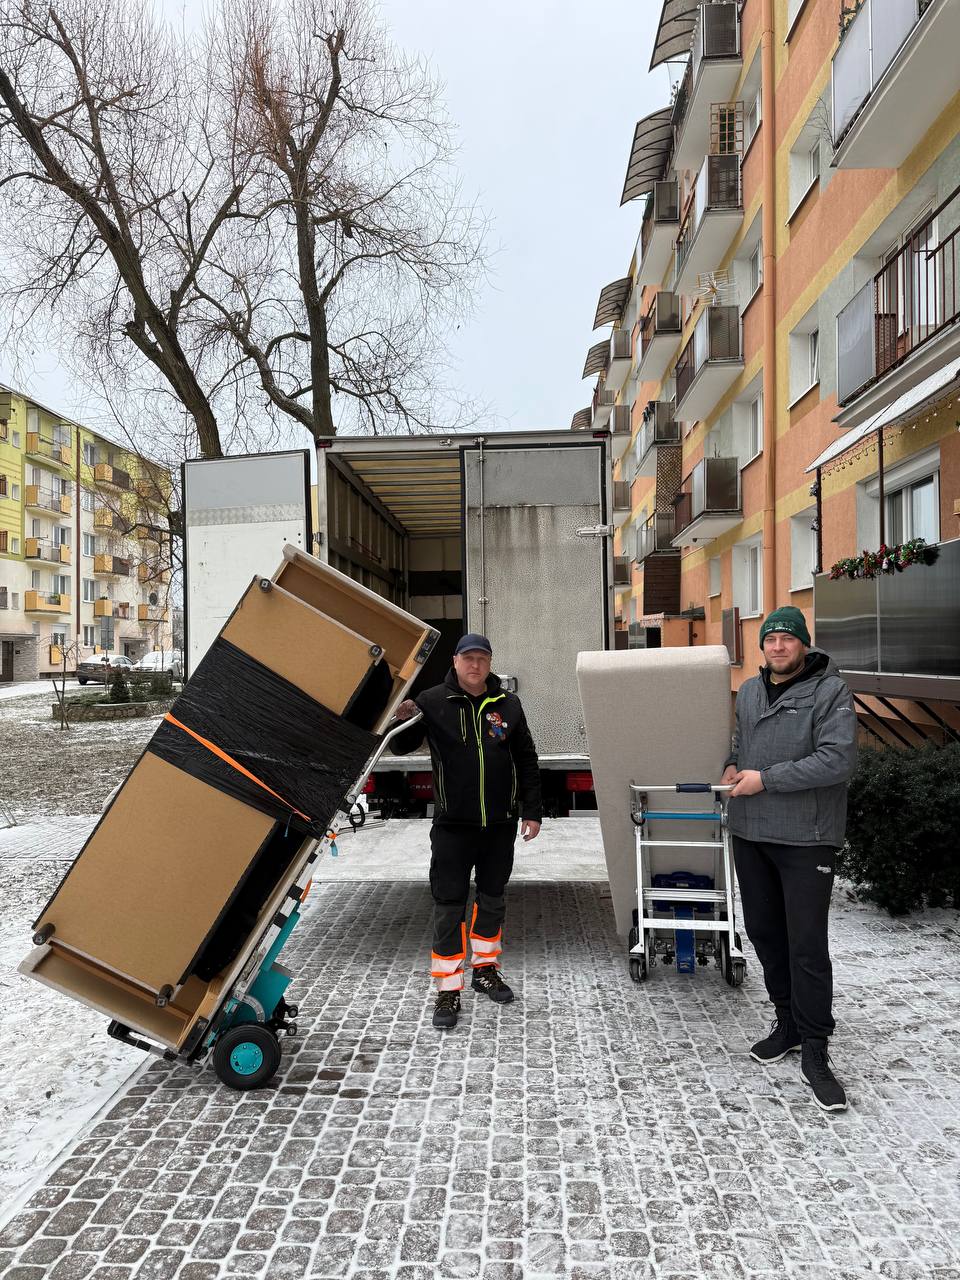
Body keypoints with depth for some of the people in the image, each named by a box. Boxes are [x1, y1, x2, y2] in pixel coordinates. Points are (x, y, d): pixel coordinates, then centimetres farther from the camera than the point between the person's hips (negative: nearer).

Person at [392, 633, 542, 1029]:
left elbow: (527, 762, 9)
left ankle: (484, 968, 35)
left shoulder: (507, 704, 3)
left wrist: (531, 811, 7)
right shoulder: (432, 701, -5)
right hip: (453, 825, -3)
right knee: (449, 906, 0)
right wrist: (402, 721, -23)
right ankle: (449, 989, 11)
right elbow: (401, 747, -1)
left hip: (500, 825, 3)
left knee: (492, 899, 17)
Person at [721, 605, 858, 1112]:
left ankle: (814, 1053, 13)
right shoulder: (749, 691, 11)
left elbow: (837, 760, -19)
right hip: (749, 832, 7)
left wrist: (766, 778, -18)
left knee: (807, 945, -1)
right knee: (764, 932, 15)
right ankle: (788, 1022, 34)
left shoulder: (829, 691, -10)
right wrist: (733, 764, 4)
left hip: (806, 837, -6)